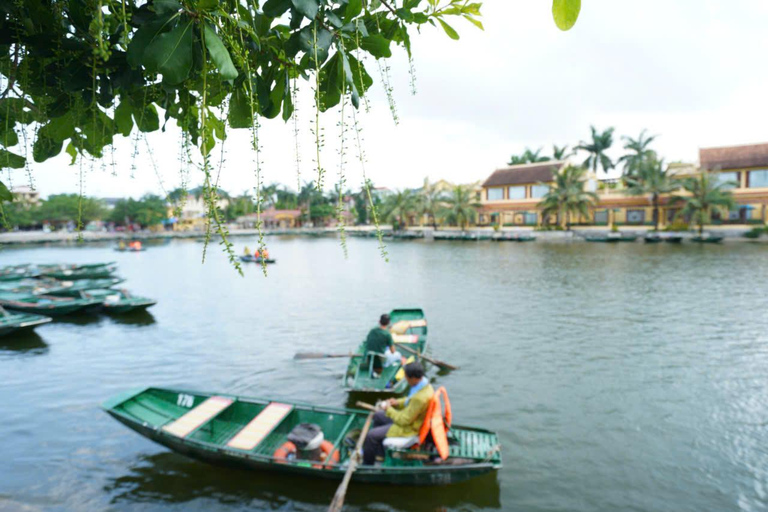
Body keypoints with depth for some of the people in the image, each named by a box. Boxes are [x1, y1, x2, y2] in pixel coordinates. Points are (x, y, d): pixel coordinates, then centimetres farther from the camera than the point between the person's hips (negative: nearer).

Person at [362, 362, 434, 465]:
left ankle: (367, 464, 18)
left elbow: (405, 421, -27)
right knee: (377, 416, 21)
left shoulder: (419, 398, -38)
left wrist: (389, 409, -14)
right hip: (413, 419, 10)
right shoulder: (424, 383, -10)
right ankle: (379, 453, 32)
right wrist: (398, 402, -2)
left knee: (371, 435, -7)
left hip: (408, 429, -10)